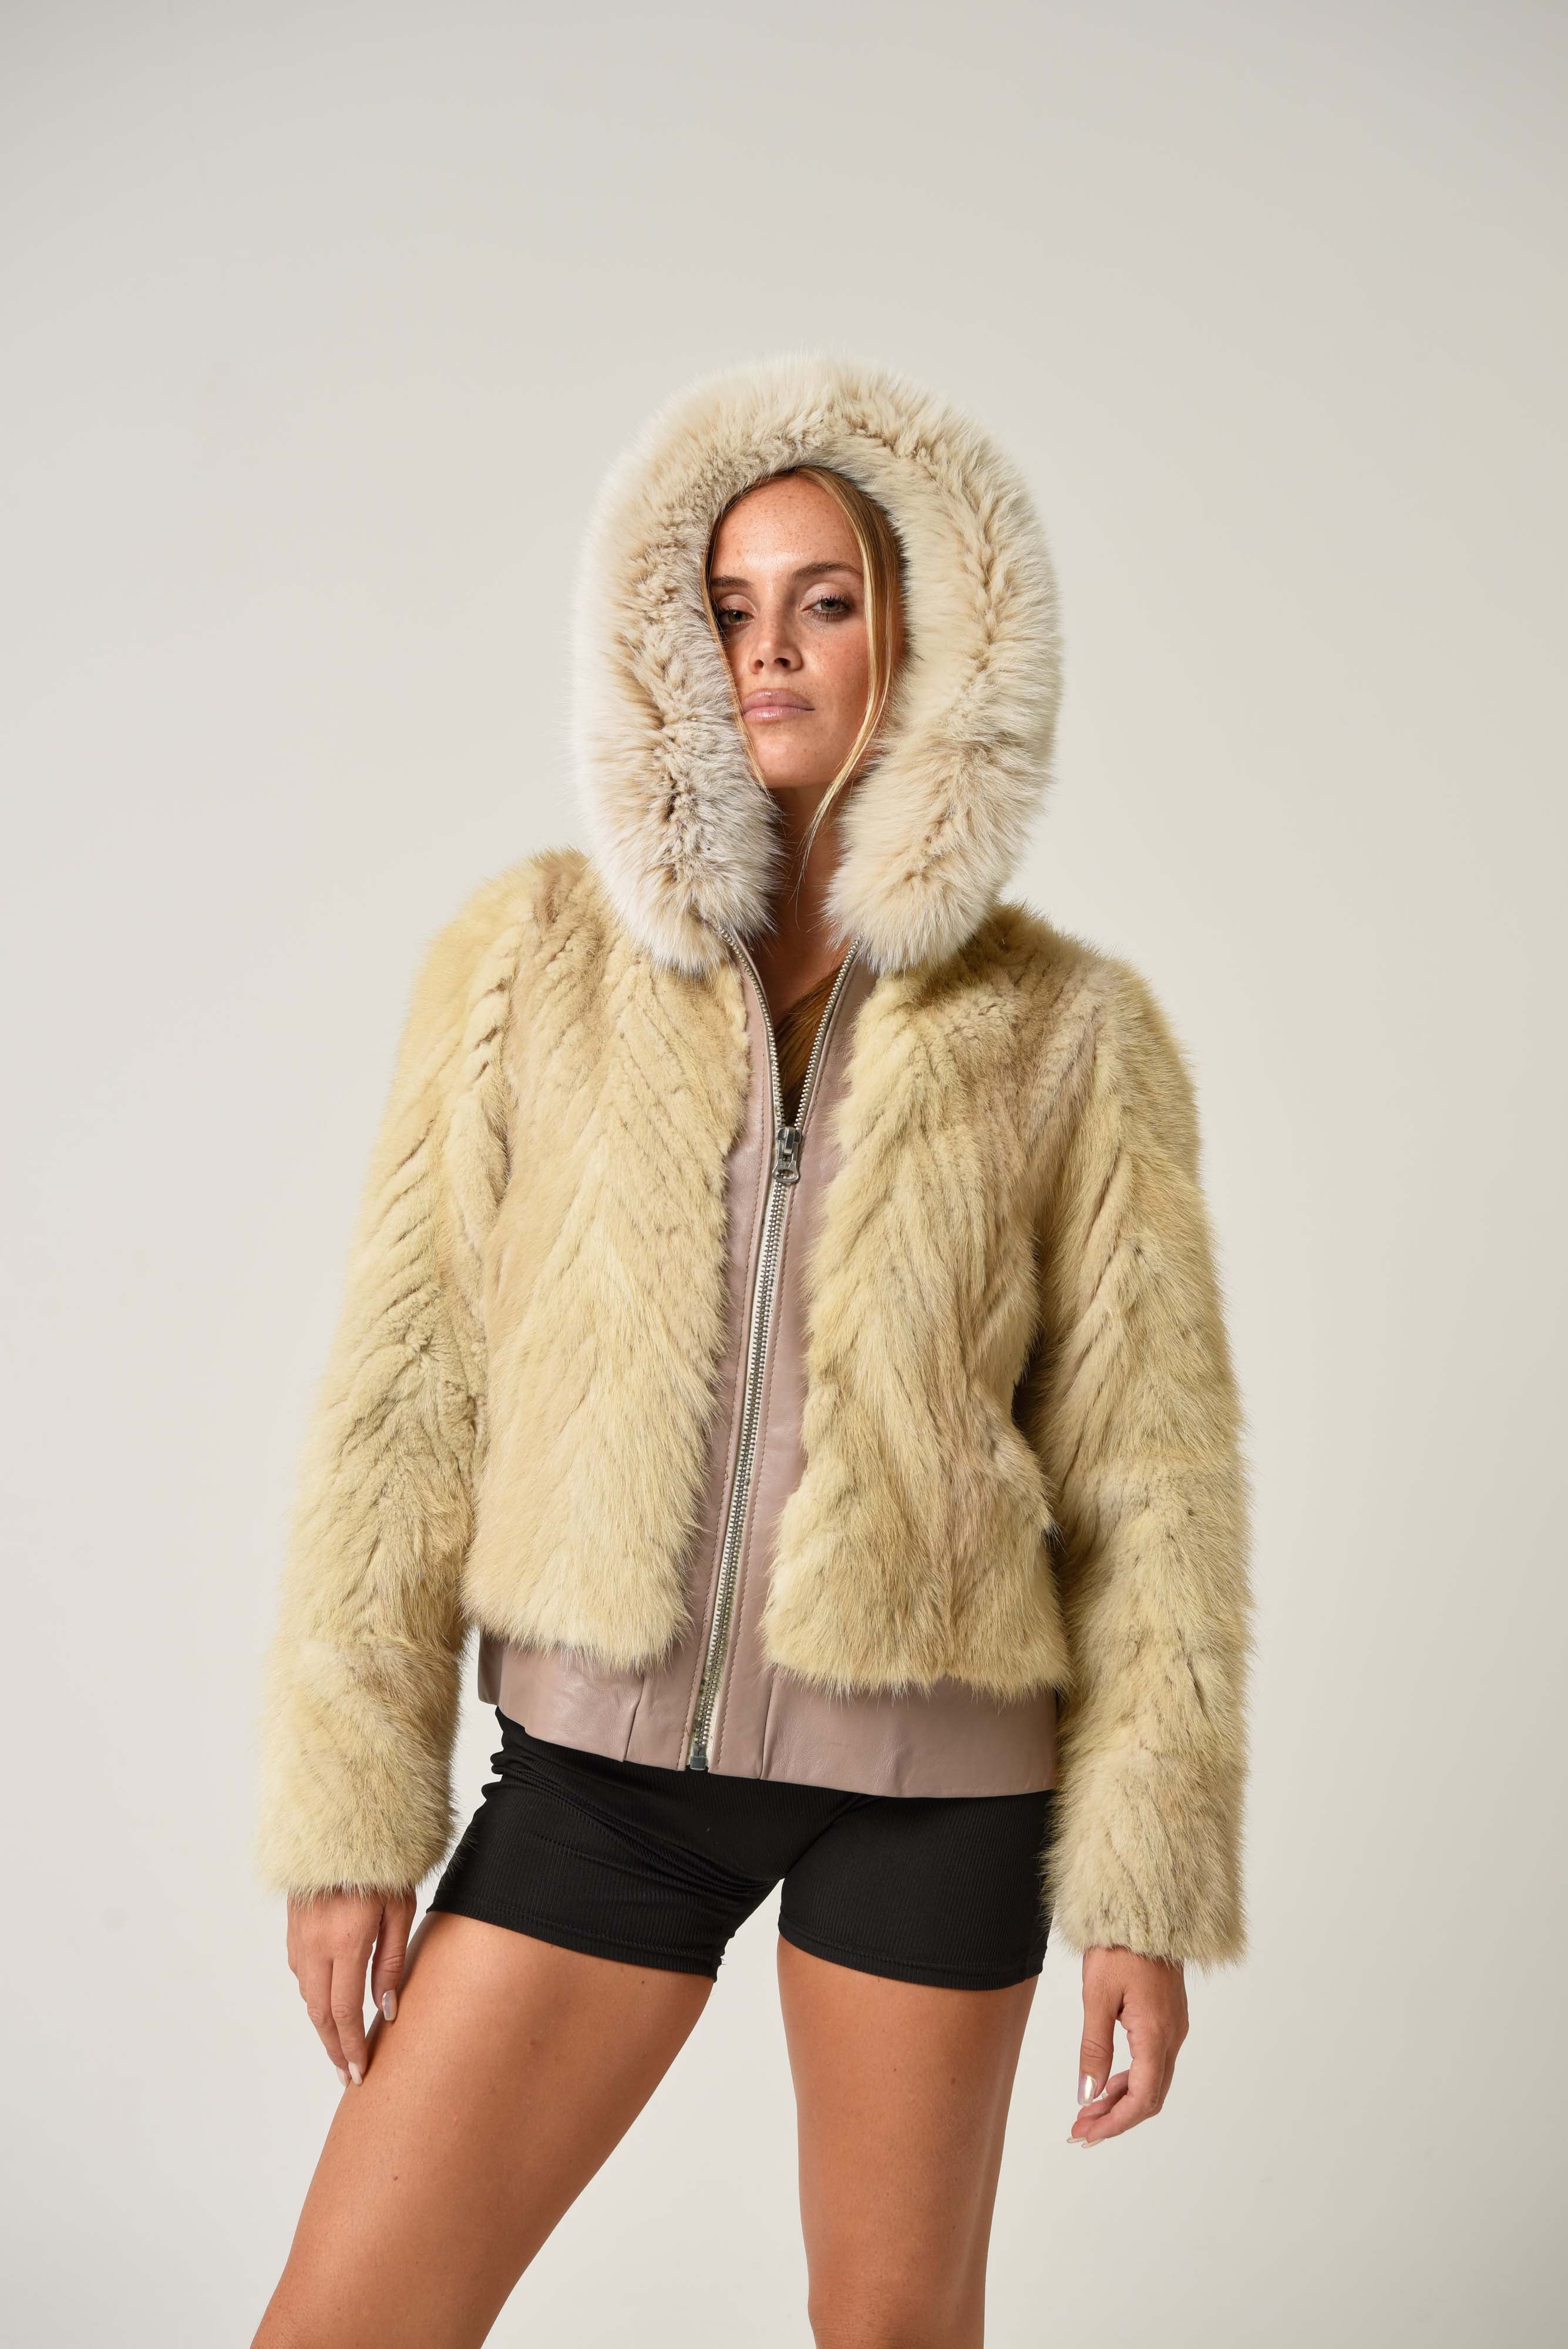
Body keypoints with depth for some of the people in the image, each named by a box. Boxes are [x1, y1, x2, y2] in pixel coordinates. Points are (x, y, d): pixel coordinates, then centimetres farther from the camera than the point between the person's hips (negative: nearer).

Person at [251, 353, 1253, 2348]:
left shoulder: (1065, 1026, -2)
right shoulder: (528, 956, -1)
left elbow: (1149, 1473, 0)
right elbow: (404, 1398, -1)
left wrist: (1149, 1884, -1)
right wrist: (352, 1809, -3)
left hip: (932, 1780, 0)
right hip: (603, 1752, 1)